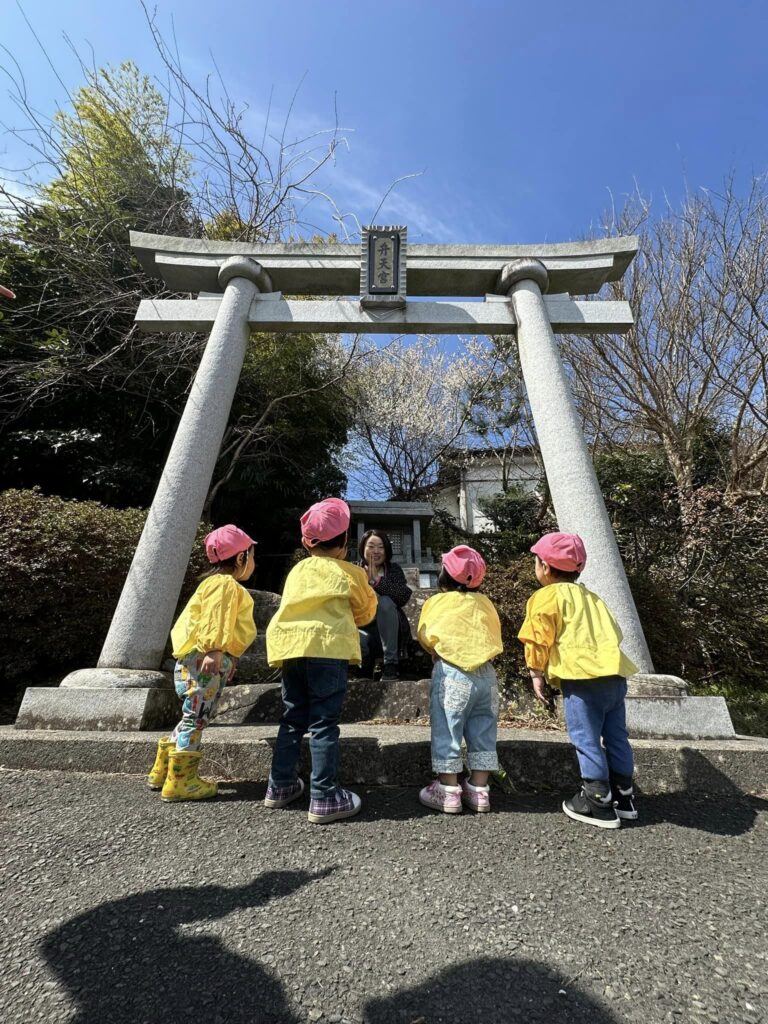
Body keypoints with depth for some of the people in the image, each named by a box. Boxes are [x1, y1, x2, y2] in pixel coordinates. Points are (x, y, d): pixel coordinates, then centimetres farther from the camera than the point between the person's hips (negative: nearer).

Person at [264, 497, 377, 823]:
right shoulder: (350, 573, 6)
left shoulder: (296, 570, 18)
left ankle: (280, 786, 29)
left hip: (291, 647, 5)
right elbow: (366, 612, 15)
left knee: (293, 719, 18)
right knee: (323, 723, 1)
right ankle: (324, 798, 5)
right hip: (327, 647, -5)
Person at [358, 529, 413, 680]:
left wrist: (378, 580, -23)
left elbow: (405, 596, -16)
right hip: (364, 630, 0)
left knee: (385, 602, -29)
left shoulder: (393, 569, 3)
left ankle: (391, 663, -22)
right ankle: (365, 667, 1)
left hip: (390, 633, 1)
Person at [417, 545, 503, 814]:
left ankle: (448, 790, 15)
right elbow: (494, 636, 11)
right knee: (482, 733, 15)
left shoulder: (437, 602, -1)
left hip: (452, 675, -4)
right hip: (486, 675, 4)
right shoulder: (484, 602, 7)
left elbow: (425, 640, 2)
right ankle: (479, 789, 24)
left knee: (447, 733, 9)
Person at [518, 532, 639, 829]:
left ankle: (599, 804, 12)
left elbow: (538, 640, -8)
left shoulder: (547, 596, -3)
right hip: (614, 673, 9)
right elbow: (614, 632, 21)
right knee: (615, 738, 18)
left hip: (583, 678, -8)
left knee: (587, 740, 4)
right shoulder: (589, 596, 21)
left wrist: (537, 675, 2)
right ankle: (623, 797, 30)